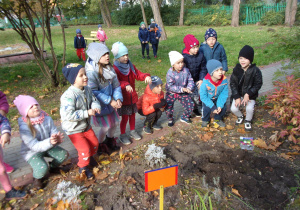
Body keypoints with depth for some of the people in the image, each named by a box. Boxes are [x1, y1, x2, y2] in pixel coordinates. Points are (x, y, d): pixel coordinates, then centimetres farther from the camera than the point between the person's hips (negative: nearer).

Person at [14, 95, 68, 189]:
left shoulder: (47, 118, -15)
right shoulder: (24, 127, -28)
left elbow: (54, 131, -15)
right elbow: (34, 146, -32)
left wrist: (57, 138, -41)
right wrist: (50, 142, -50)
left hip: (47, 146, 5)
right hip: (31, 152, -5)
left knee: (64, 154, -13)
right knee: (42, 169, -28)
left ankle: (52, 166, 21)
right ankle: (37, 178, 12)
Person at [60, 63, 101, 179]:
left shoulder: (87, 90, -6)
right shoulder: (68, 95, -31)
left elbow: (93, 100, 8)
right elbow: (69, 115, -36)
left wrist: (95, 106, -17)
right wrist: (87, 113, -34)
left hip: (86, 126, 7)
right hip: (73, 129, -7)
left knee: (95, 143, 17)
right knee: (84, 149, -7)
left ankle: (89, 157, 49)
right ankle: (83, 167, 22)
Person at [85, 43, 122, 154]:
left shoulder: (109, 68, -1)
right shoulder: (91, 72, -24)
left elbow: (116, 85, 3)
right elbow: (93, 92, -24)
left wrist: (118, 98, -12)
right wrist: (110, 101, -24)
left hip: (110, 102, 7)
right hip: (99, 105, -7)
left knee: (115, 122, 16)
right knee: (106, 126, 1)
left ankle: (110, 141, 44)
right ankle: (100, 146, 30)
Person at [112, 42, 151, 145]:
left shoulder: (130, 66, 6)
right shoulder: (115, 68, -15)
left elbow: (138, 74, 2)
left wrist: (146, 76, -19)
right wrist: (125, 85, -45)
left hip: (132, 96, 6)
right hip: (123, 98, -6)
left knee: (132, 115, 18)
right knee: (125, 117, 3)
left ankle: (132, 131, 39)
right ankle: (122, 135, 23)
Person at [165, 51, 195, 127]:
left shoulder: (186, 70, -9)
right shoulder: (170, 73, -22)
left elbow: (190, 80, -6)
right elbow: (170, 86, -25)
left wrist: (189, 88, -26)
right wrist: (182, 89, -31)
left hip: (183, 93, 3)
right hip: (171, 93, -3)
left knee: (190, 104, -1)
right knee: (168, 107, -11)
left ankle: (185, 117, 27)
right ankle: (170, 119, 21)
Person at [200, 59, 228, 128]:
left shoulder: (224, 80, -23)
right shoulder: (206, 82, -31)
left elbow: (224, 94, -14)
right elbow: (203, 96, -24)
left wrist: (220, 105, -24)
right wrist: (213, 107, -26)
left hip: (218, 98, 3)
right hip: (207, 99, -3)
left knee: (223, 108, -14)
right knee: (207, 108, -23)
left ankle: (218, 119, 18)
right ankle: (205, 120, 11)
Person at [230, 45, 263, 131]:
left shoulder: (255, 70, -12)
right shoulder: (236, 69, -5)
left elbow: (258, 85, -9)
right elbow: (232, 83, -4)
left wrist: (248, 94, -21)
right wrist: (237, 97, -12)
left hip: (250, 95, -2)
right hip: (238, 94, 2)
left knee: (249, 108, -24)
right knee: (233, 109, -15)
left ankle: (248, 121, 11)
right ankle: (240, 116, 23)